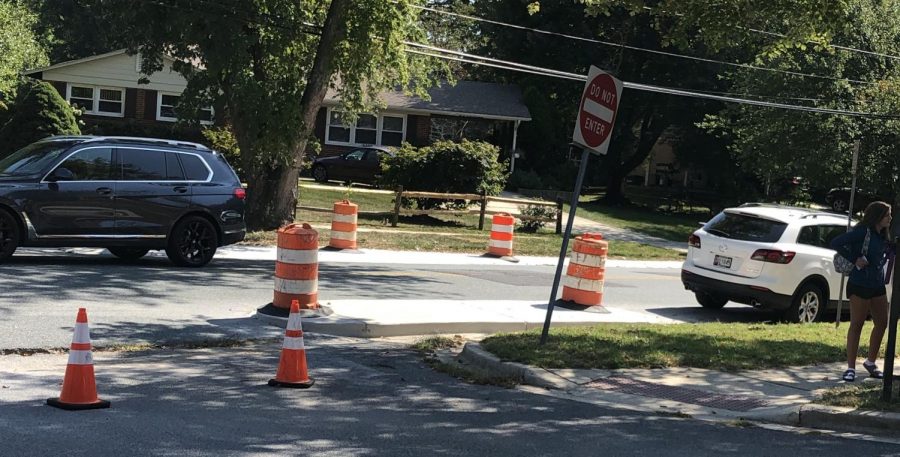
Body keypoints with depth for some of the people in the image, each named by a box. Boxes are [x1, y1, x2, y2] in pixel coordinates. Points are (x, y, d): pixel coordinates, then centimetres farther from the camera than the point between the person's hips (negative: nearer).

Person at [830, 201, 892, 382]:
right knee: (856, 325, -3)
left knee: (882, 323, 12)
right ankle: (851, 368, 3)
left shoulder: (882, 236, 9)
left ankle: (870, 362, 27)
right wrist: (855, 259, -20)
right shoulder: (863, 232, -14)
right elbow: (836, 243, -21)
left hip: (877, 286, 8)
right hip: (860, 285, -8)